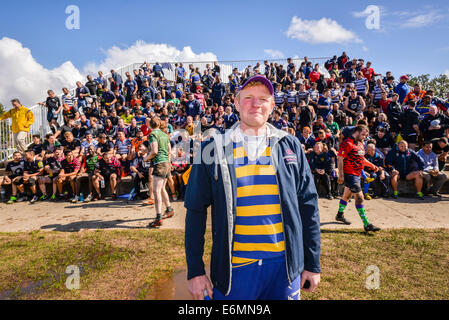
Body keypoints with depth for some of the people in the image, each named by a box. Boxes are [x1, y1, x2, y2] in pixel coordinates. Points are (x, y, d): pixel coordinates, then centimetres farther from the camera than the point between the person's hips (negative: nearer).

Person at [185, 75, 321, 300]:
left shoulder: (290, 146, 2)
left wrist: (313, 264, 6)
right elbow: (195, 211, -1)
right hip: (234, 268, -1)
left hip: (285, 265, 2)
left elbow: (308, 205, 5)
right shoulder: (214, 149, -3)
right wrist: (195, 271, -2)